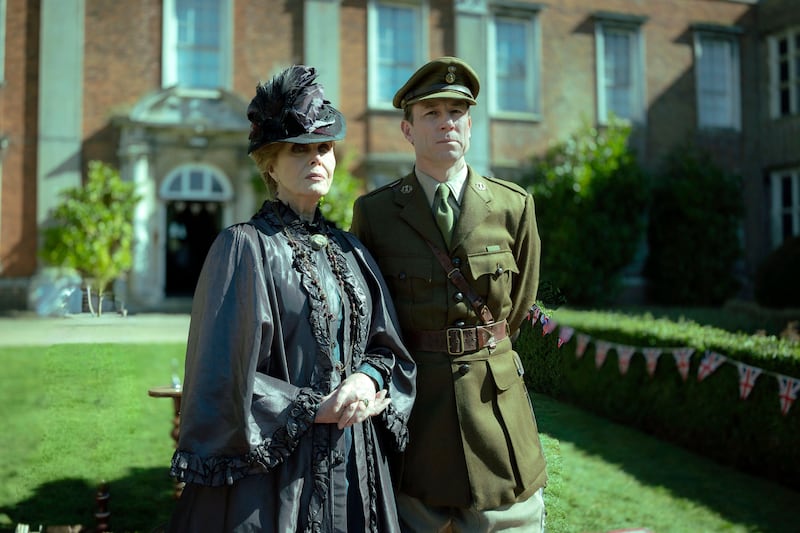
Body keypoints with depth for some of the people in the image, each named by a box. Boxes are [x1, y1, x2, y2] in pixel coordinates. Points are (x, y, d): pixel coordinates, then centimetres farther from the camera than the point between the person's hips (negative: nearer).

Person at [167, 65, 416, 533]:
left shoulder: (350, 250, 9)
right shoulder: (245, 247, -8)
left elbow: (388, 348, 9)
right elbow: (223, 377, -12)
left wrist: (368, 379, -12)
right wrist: (316, 410, -12)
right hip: (275, 470, -5)